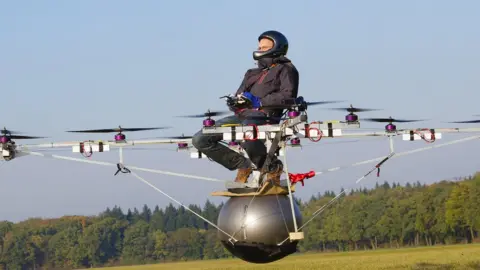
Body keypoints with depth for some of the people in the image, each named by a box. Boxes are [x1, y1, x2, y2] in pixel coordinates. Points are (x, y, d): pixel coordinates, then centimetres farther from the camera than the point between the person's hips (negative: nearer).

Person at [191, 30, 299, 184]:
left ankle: (273, 167, -12)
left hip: (263, 116, -7)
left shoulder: (285, 69, 13)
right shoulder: (253, 73, 34)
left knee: (246, 138, -42)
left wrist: (260, 102, -15)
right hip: (241, 115, 8)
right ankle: (243, 165, 2)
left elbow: (288, 95, -4)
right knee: (200, 140, -7)